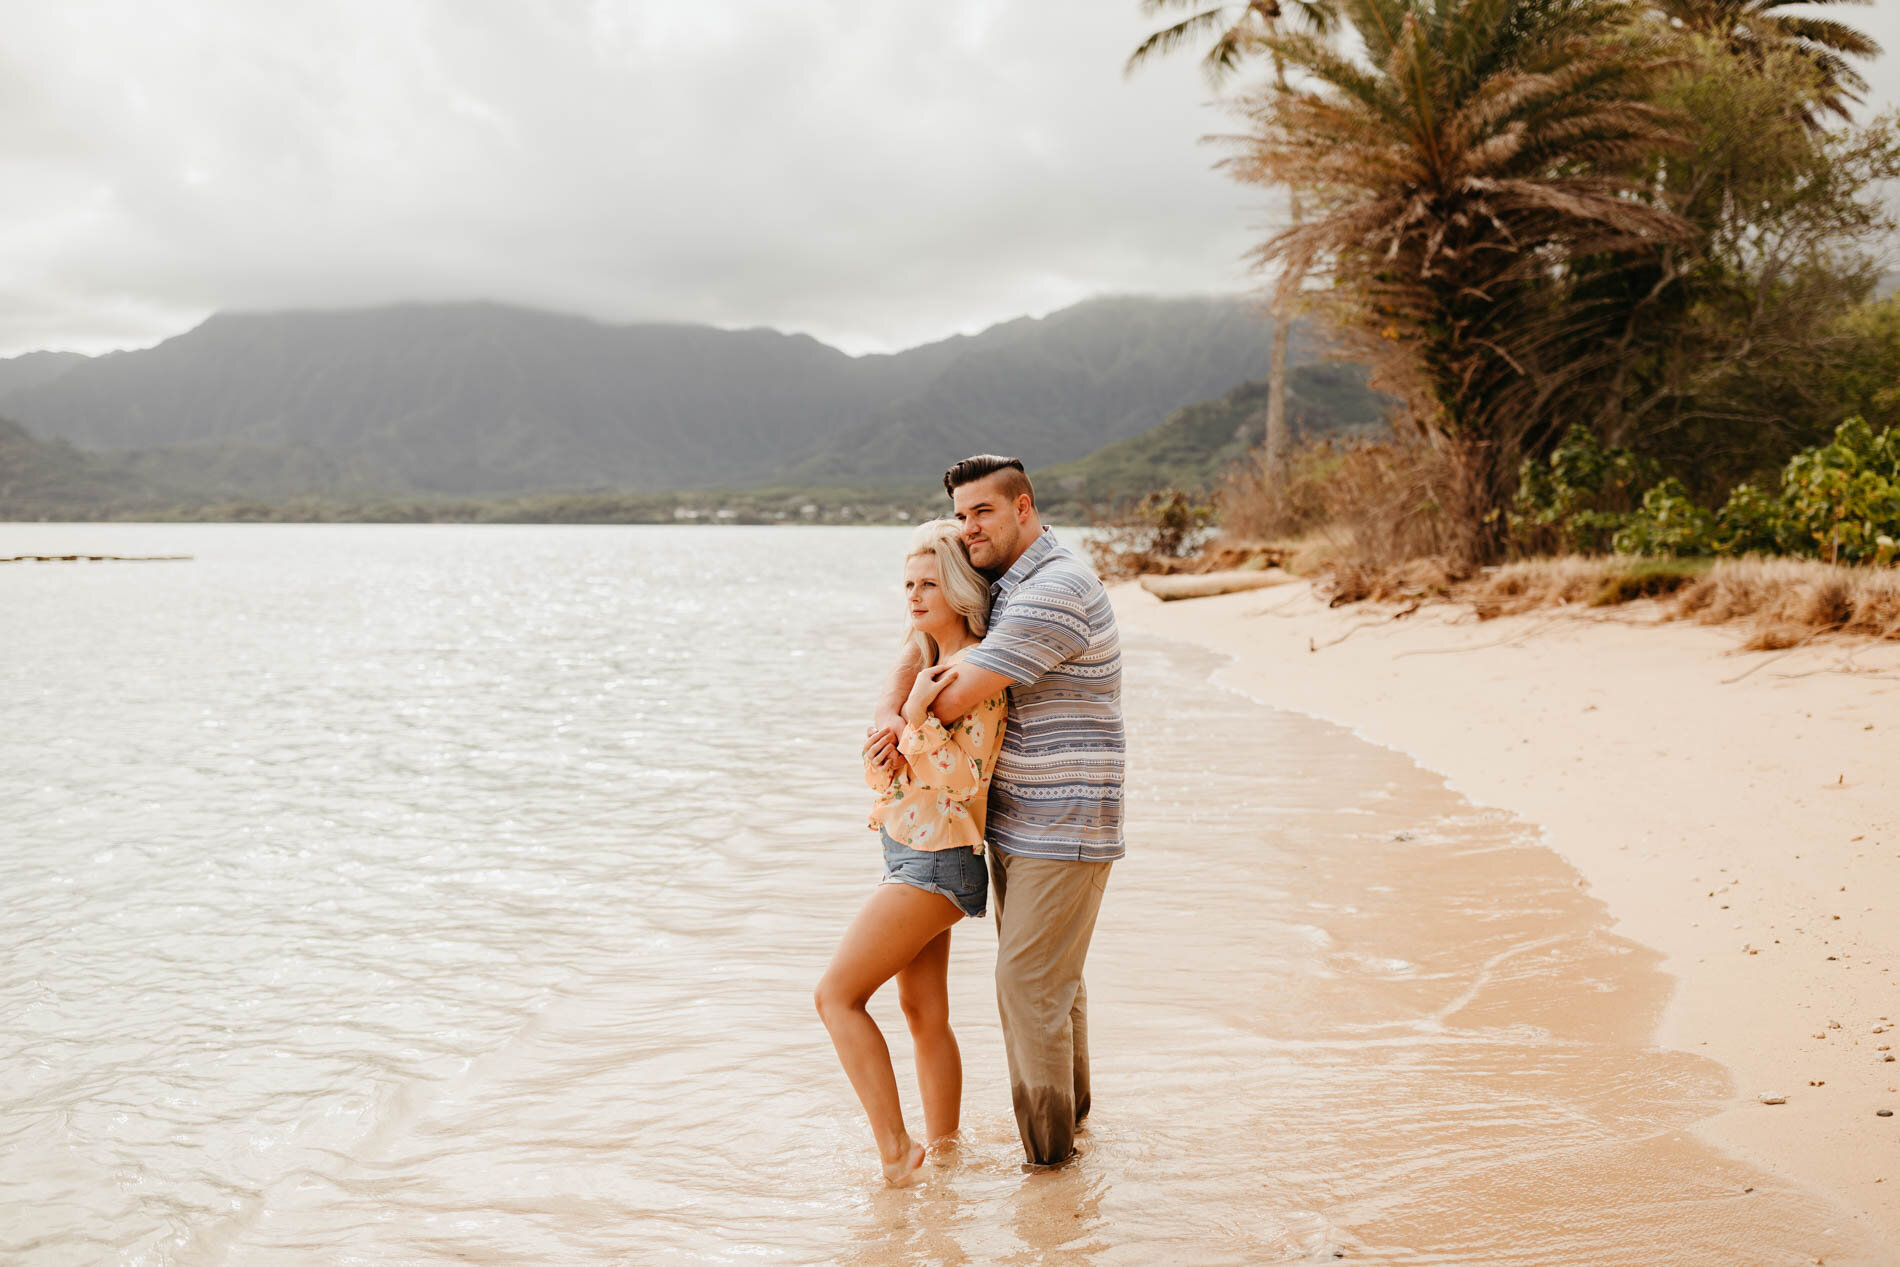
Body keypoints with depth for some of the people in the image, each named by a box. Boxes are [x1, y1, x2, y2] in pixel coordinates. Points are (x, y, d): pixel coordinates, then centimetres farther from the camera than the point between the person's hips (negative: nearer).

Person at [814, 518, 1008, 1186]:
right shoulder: (922, 659, 11)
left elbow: (967, 779, -20)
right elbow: (879, 766, 14)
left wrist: (920, 719, -27)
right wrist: (886, 761, -7)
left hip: (937, 861, -9)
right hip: (910, 853, 9)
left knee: (837, 995, -12)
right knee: (924, 1016, 14)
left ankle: (896, 1154, -8)